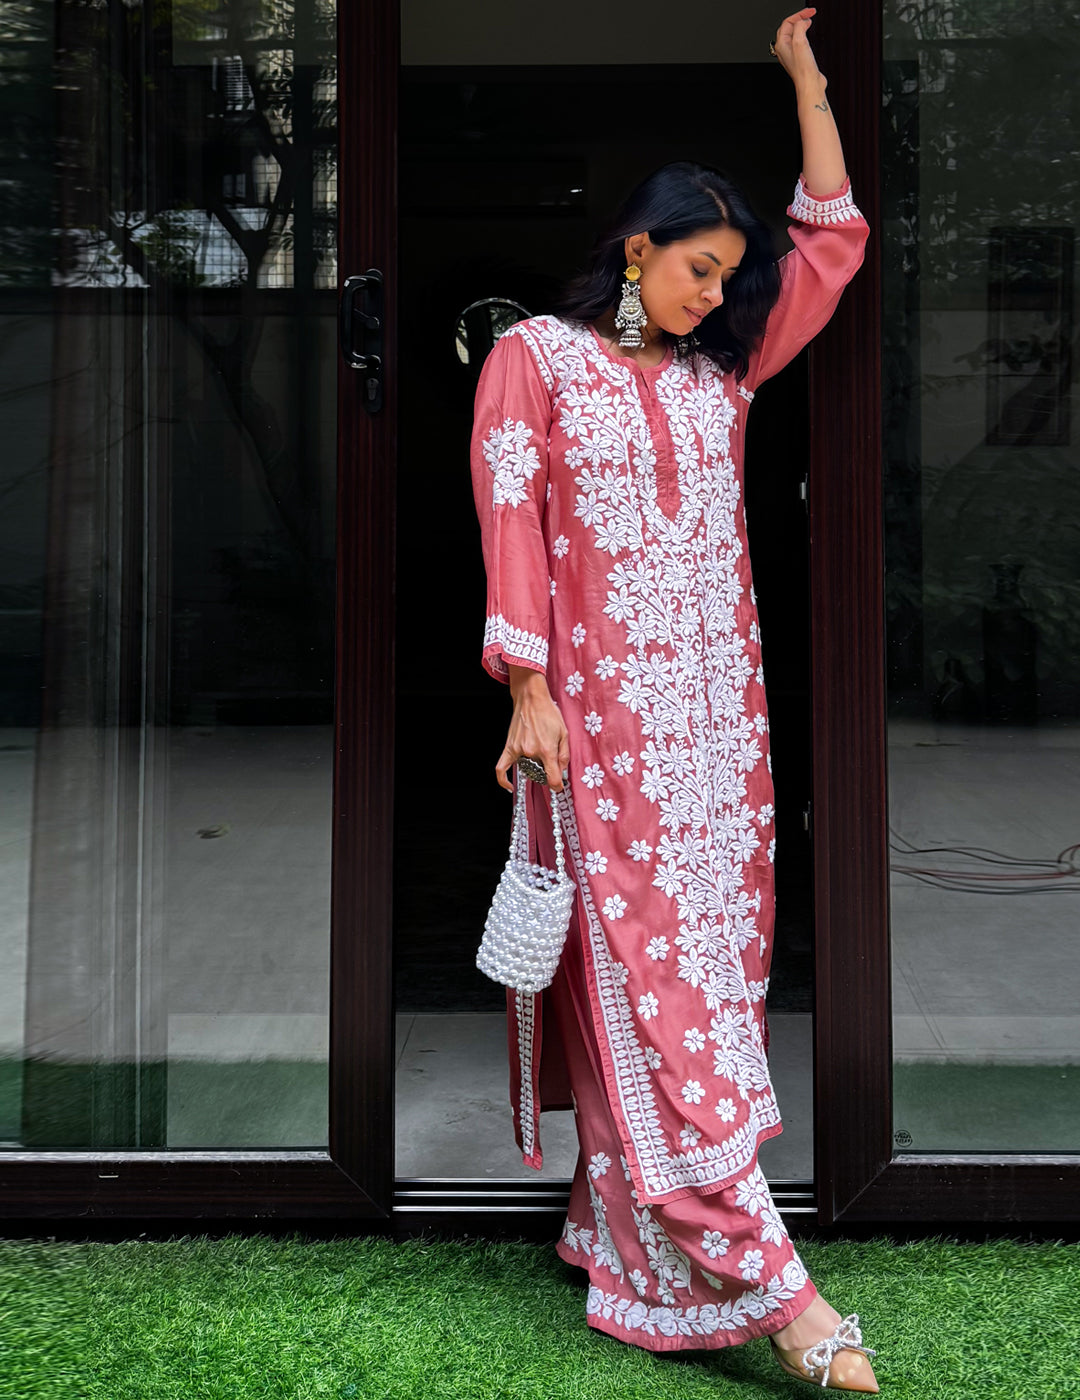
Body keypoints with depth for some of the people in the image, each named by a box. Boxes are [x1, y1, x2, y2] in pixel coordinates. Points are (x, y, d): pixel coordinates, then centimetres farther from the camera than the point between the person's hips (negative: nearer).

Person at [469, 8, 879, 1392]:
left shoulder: (720, 369, 15)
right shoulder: (534, 357, 3)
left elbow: (834, 243, 17)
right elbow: (510, 520, -5)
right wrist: (529, 689, -13)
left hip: (718, 713, 6)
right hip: (604, 716, -6)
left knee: (714, 950, 5)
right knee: (645, 972, -7)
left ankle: (625, 1220, 19)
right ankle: (772, 1285, -6)